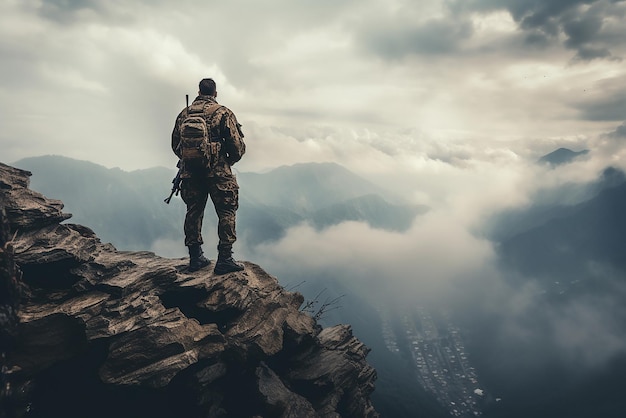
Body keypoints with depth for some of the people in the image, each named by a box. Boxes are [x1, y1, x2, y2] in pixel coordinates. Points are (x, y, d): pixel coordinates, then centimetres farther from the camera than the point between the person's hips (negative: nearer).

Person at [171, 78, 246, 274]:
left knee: (193, 212, 13)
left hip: (190, 172, 5)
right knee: (226, 213, 2)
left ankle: (195, 257, 20)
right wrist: (230, 161, 12)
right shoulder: (223, 113, -3)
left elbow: (175, 144, 14)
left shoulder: (184, 113, 9)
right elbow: (237, 146, -7)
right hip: (218, 172, -4)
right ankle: (225, 259, 0)